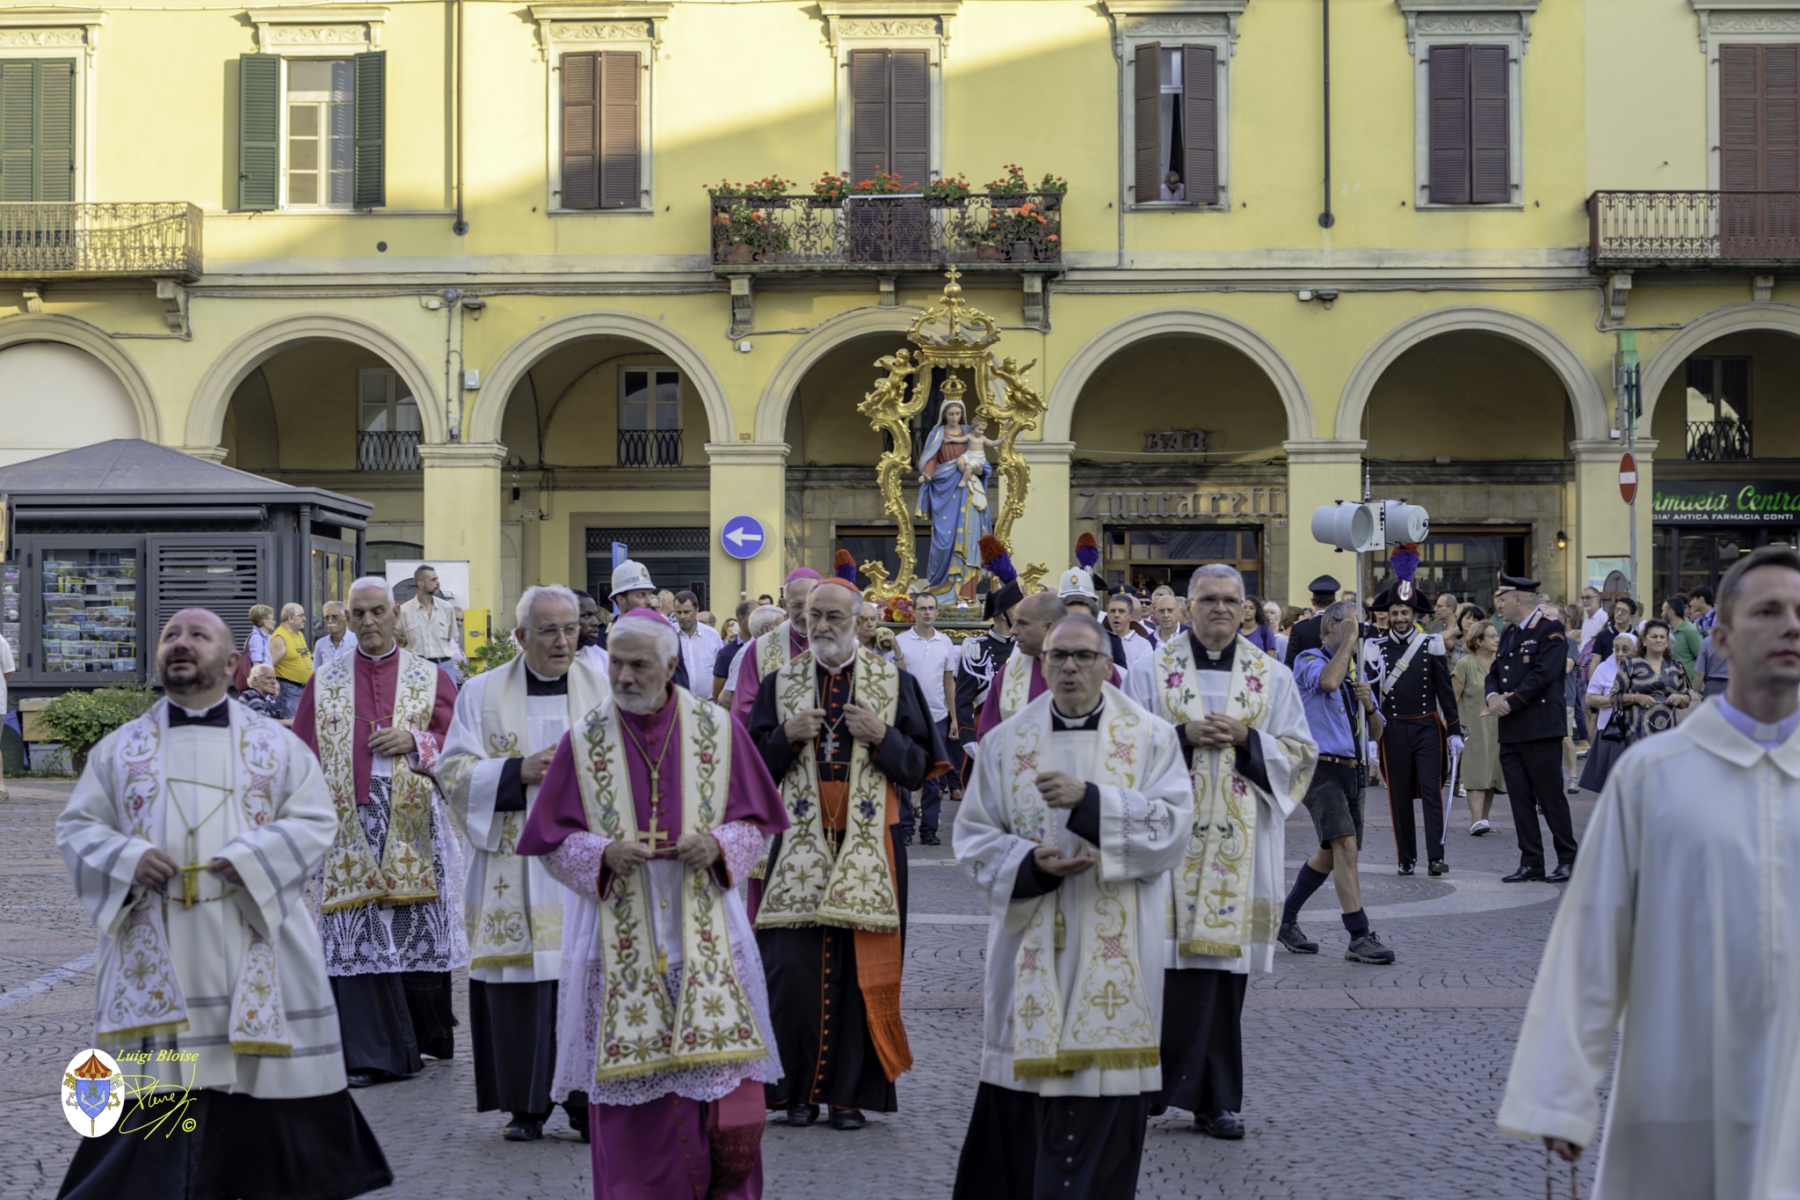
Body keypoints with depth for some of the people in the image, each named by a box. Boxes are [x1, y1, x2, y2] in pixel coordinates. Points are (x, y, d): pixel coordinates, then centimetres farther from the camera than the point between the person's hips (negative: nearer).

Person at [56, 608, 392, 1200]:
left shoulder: (276, 744, 8)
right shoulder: (119, 748, 12)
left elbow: (315, 820, 2)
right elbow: (77, 826, 9)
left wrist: (253, 858, -14)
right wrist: (127, 859, -11)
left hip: (254, 949, -1)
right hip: (156, 956, 1)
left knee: (261, 1079, 2)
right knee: (154, 1084, -1)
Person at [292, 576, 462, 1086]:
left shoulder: (431, 678, 9)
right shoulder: (324, 683, 11)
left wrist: (415, 742, -11)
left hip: (413, 827, 0)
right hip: (350, 827, 0)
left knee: (419, 930, 1)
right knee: (357, 938, -4)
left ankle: (429, 1035, 21)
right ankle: (371, 1055, 0)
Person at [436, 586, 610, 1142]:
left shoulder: (607, 691, 9)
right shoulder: (482, 693, 8)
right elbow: (453, 772, 2)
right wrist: (521, 771, -11)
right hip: (513, 861, 0)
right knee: (519, 985, -1)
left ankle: (588, 1102, 7)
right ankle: (525, 1106, 10)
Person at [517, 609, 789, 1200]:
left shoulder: (717, 728, 1)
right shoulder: (584, 740, 1)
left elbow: (754, 824, 7)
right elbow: (552, 841, 4)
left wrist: (718, 845, -13)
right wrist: (604, 854, -15)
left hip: (705, 931, 0)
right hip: (620, 941, 0)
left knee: (721, 1081, -2)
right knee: (632, 1099, 1)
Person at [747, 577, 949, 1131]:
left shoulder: (894, 683, 6)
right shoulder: (780, 683, 9)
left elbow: (920, 766, 4)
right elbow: (754, 767, 8)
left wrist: (882, 737, -13)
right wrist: (787, 736, -10)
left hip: (868, 845, -1)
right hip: (801, 842, 1)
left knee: (861, 970, -2)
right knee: (794, 969, -5)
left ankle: (849, 1092, 8)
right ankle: (799, 1090, 8)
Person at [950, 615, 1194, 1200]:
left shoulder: (1151, 738, 3)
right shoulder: (1007, 741, 7)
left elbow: (1172, 827, -9)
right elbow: (974, 837, 6)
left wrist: (1089, 800, -20)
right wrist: (1031, 862, -13)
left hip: (1115, 950, -1)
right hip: (1031, 946, 1)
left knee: (1102, 1081, -2)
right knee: (1022, 1086, 4)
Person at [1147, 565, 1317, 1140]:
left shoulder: (1272, 677, 10)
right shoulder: (1155, 670, 5)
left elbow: (1300, 753, 8)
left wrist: (1248, 740, -9)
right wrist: (1184, 736, -12)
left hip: (1239, 839, 1)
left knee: (1223, 960, 1)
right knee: (1166, 957, -6)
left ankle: (1212, 1098, 8)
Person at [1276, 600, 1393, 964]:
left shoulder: (1357, 671, 20)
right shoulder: (1309, 660, -3)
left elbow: (1376, 731, 20)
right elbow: (1327, 681, -29)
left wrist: (1369, 705, -1)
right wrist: (1349, 640, -16)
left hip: (1351, 770, 8)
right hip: (1321, 767, -8)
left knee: (1330, 853, 14)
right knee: (1345, 845, -19)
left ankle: (1285, 921, 29)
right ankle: (1359, 937, -20)